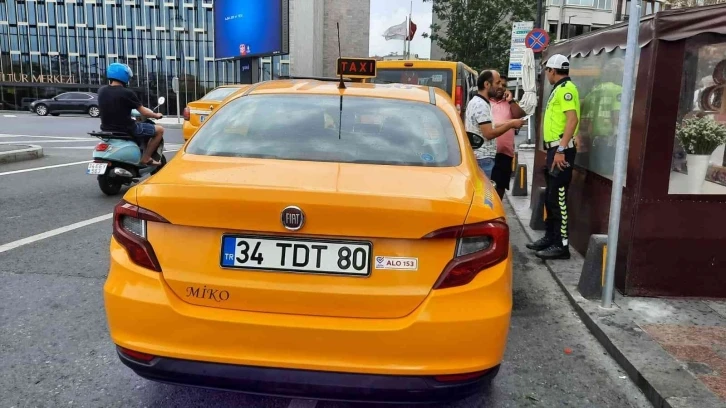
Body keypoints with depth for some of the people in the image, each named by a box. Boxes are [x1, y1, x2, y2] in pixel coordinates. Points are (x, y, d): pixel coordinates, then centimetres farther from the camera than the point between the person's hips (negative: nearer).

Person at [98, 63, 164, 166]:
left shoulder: (101, 91, 2)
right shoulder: (127, 93, -17)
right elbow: (144, 112, -10)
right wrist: (156, 115, 10)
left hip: (107, 129, 7)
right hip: (126, 129, -7)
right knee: (159, 130, 5)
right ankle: (146, 158, 1)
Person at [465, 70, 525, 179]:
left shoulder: (476, 102, 16)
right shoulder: (481, 105, -16)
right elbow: (489, 133, -20)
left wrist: (507, 123, 11)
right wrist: (510, 124, -11)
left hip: (479, 157, 10)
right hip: (483, 158, -10)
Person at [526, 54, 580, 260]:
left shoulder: (566, 88, -11)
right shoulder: (559, 89, 19)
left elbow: (573, 119, -21)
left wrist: (561, 149, -26)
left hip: (561, 150, -10)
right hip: (554, 149, 10)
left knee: (558, 198, -8)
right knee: (550, 197, 15)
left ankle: (561, 245, -4)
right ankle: (550, 237, 25)